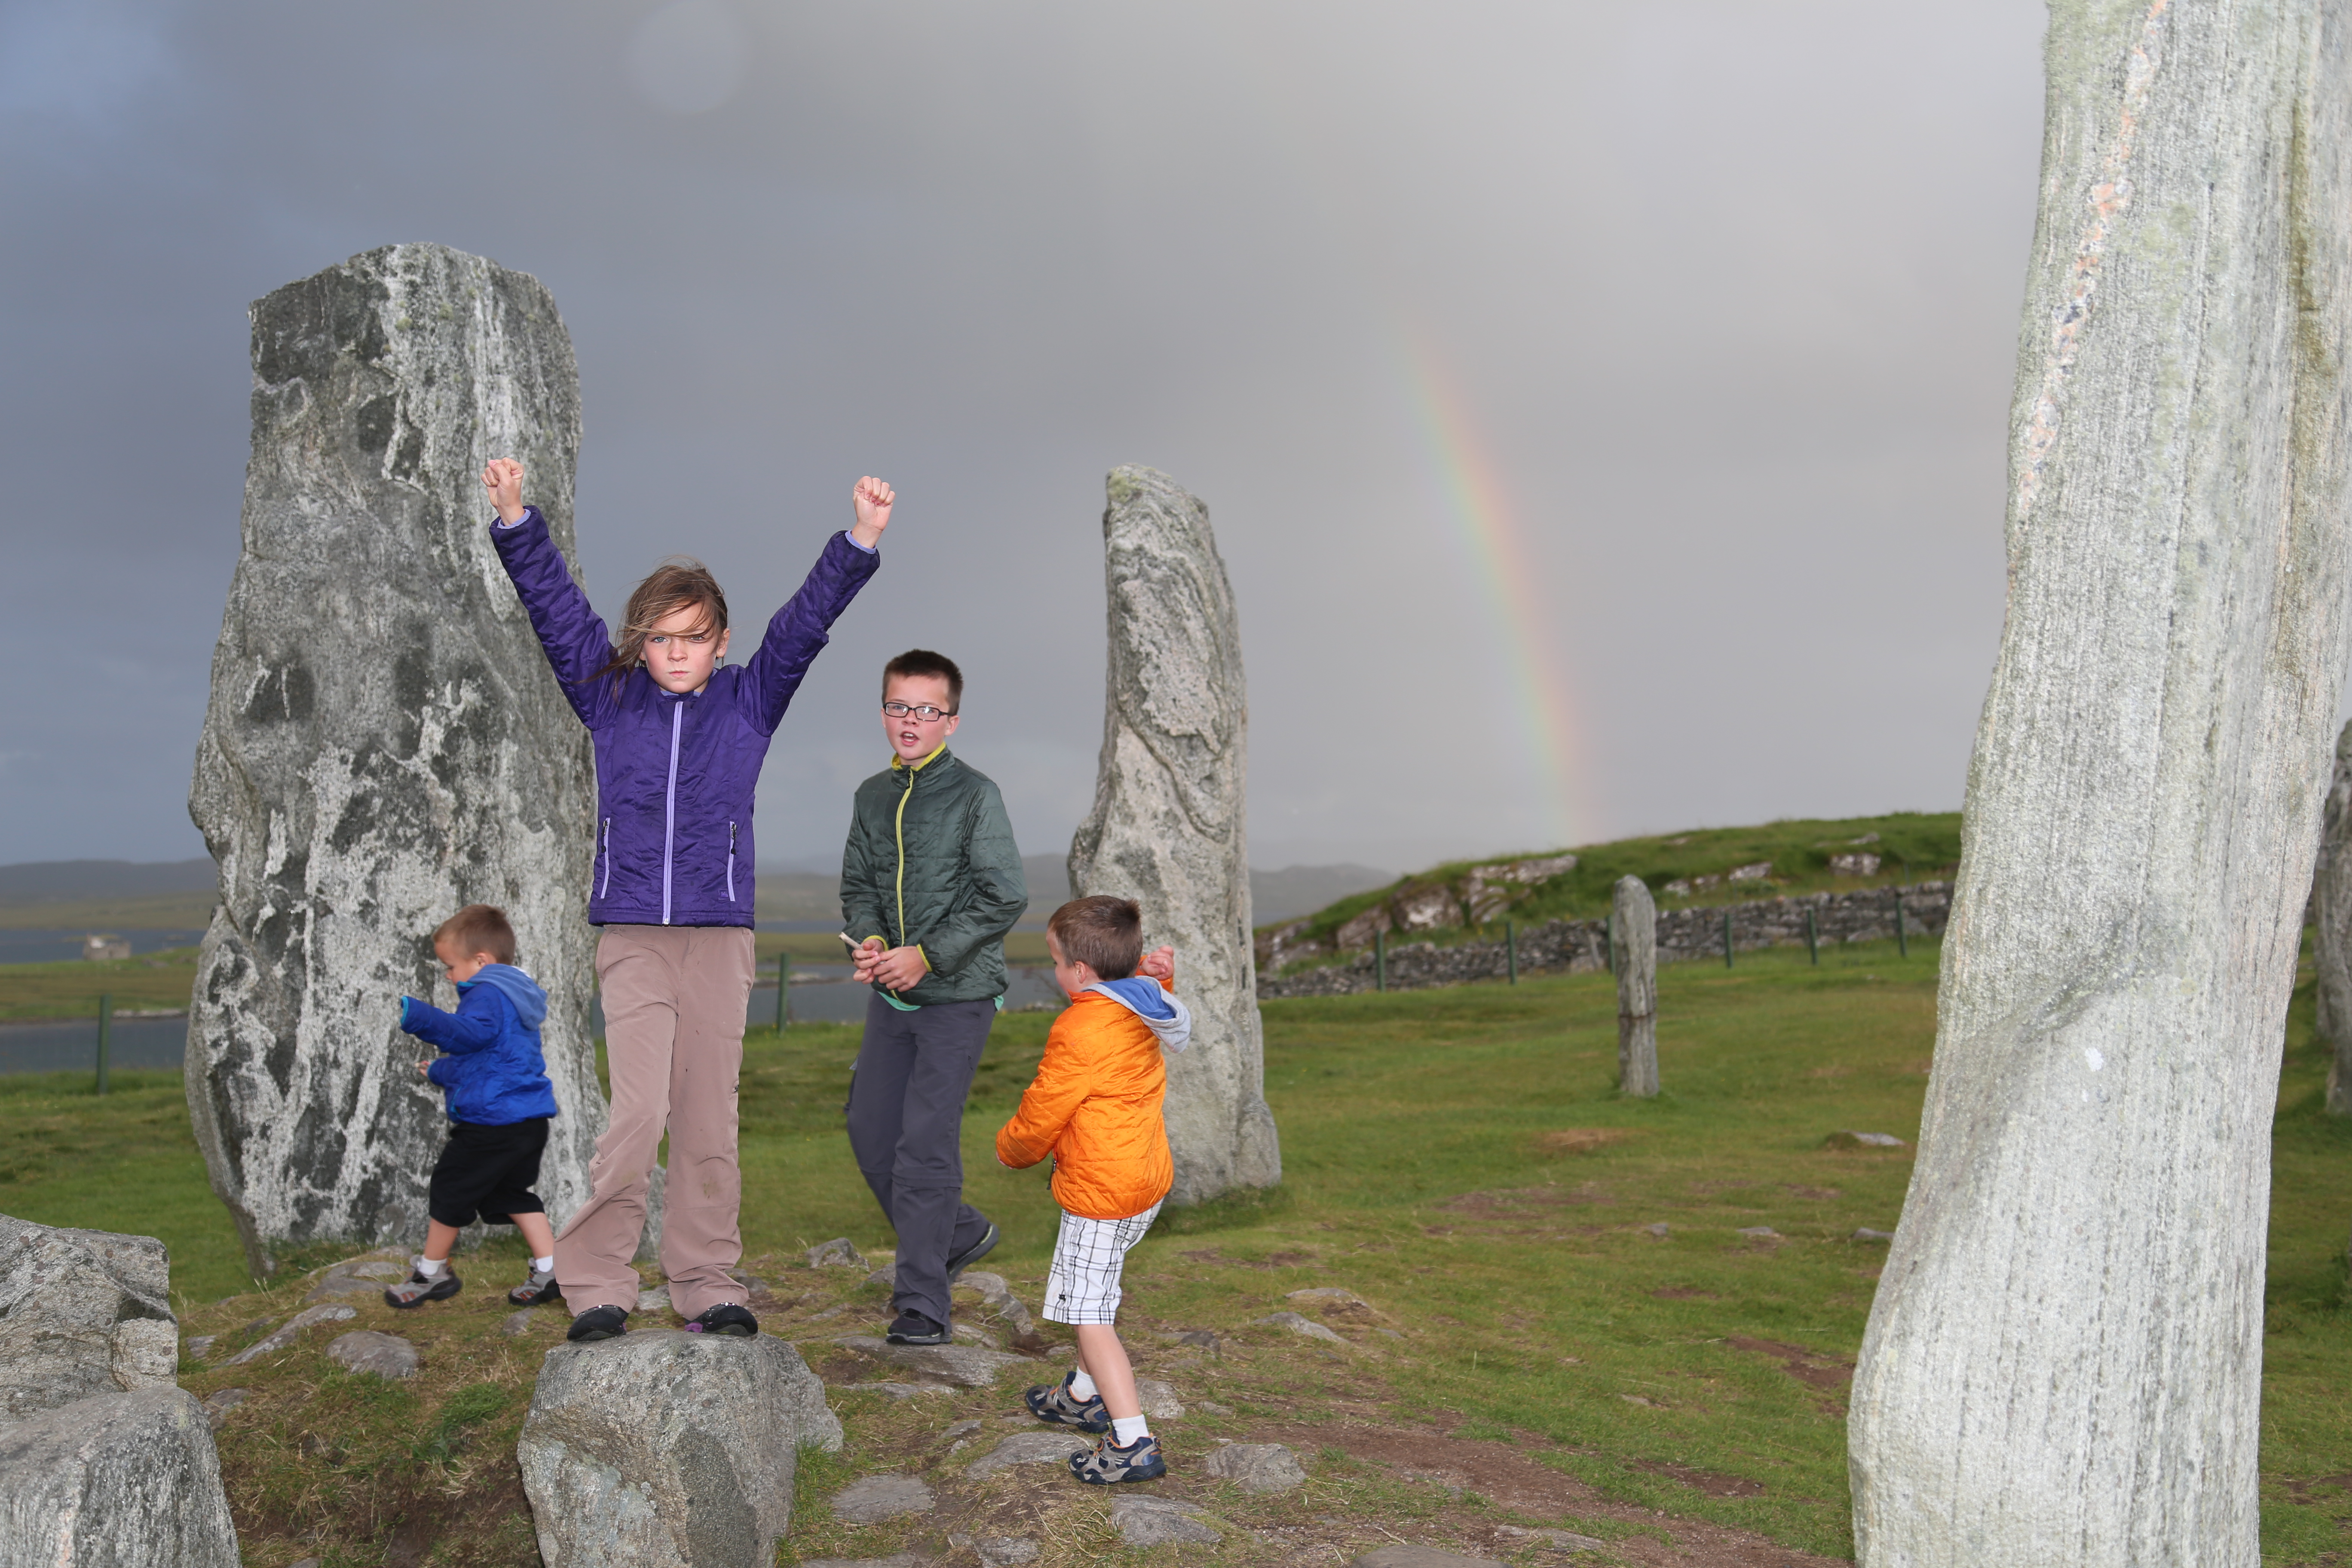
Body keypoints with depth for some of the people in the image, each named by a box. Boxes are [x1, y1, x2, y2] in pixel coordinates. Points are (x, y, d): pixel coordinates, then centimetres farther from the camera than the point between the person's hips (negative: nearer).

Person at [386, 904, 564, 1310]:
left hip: (492, 1122, -10)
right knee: (513, 1194, 18)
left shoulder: (488, 995, -13)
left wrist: (416, 1015, -41)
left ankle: (432, 1272, 21)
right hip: (529, 1121, 10)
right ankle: (550, 1270, 11)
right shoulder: (514, 996, 21)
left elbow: (468, 1033, -35)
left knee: (449, 1190, 7)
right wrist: (440, 1071, 44)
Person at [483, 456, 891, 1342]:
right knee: (638, 1111, -10)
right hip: (631, 936, -1)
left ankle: (707, 1286, 16)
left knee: (710, 1120, 5)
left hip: (721, 937, 1)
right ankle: (594, 1284, 3)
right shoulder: (609, 696, 7)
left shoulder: (749, 702, 7)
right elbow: (555, 606, 3)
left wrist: (861, 542, -11)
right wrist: (514, 520, -6)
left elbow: (807, 621, -1)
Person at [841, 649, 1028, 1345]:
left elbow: (1006, 898, -14)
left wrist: (927, 955, -17)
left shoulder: (975, 795, -10)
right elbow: (858, 885, 13)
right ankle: (960, 1234, 32)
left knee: (925, 1144, -8)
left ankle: (922, 1302, 3)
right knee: (870, 1133, 9)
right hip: (891, 994, 6)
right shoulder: (873, 796, 7)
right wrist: (870, 940, -8)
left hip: (957, 994, -6)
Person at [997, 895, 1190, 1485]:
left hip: (1101, 1192, -10)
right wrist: (1156, 975, 11)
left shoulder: (1080, 1031, -23)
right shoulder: (1141, 1010, 3)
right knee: (1097, 1296, 26)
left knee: (1089, 1316, -5)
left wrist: (1011, 1148, 7)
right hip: (1147, 1177, 10)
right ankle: (1084, 1396, 43)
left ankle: (1134, 1443, -7)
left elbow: (1041, 1115, -14)